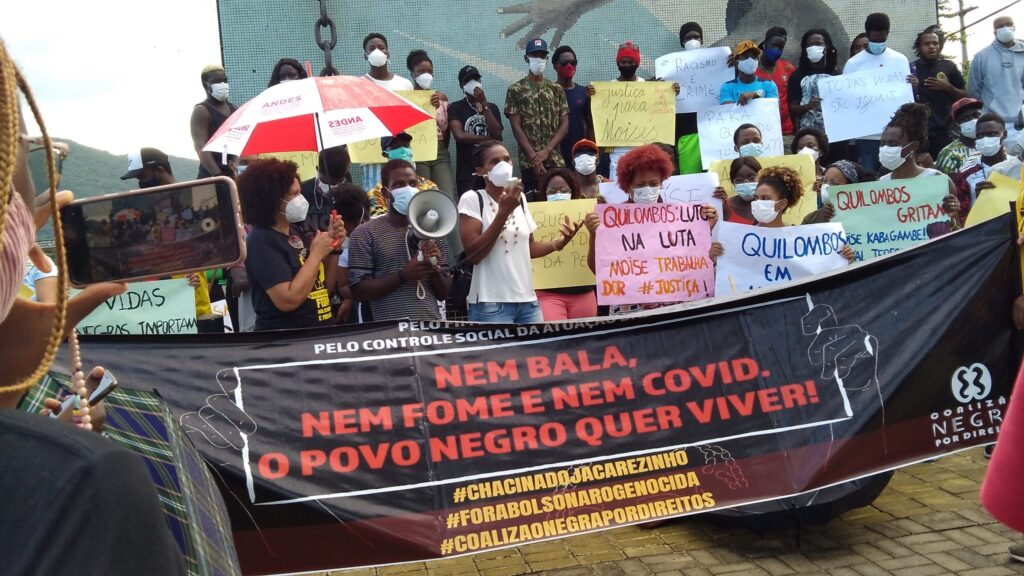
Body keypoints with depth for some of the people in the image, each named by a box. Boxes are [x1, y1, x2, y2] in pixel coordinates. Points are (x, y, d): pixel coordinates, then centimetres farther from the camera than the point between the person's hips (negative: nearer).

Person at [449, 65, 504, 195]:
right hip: (467, 174, -3)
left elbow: (497, 134, -3)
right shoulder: (455, 107, 2)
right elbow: (460, 136, -13)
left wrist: (484, 105, -6)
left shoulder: (492, 107, 14)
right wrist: (489, 140, -5)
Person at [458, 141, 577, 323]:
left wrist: (561, 242, 4)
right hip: (491, 303, -5)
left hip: (527, 300, 6)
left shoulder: (519, 199, 13)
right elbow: (473, 254, -14)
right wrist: (503, 212, -18)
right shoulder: (472, 199, -5)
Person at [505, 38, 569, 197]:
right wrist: (534, 157, -12)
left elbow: (564, 124, 5)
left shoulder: (556, 89, 12)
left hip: (556, 160, 3)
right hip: (529, 162, -3)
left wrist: (547, 150, -9)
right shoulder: (516, 90, 3)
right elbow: (516, 128, -3)